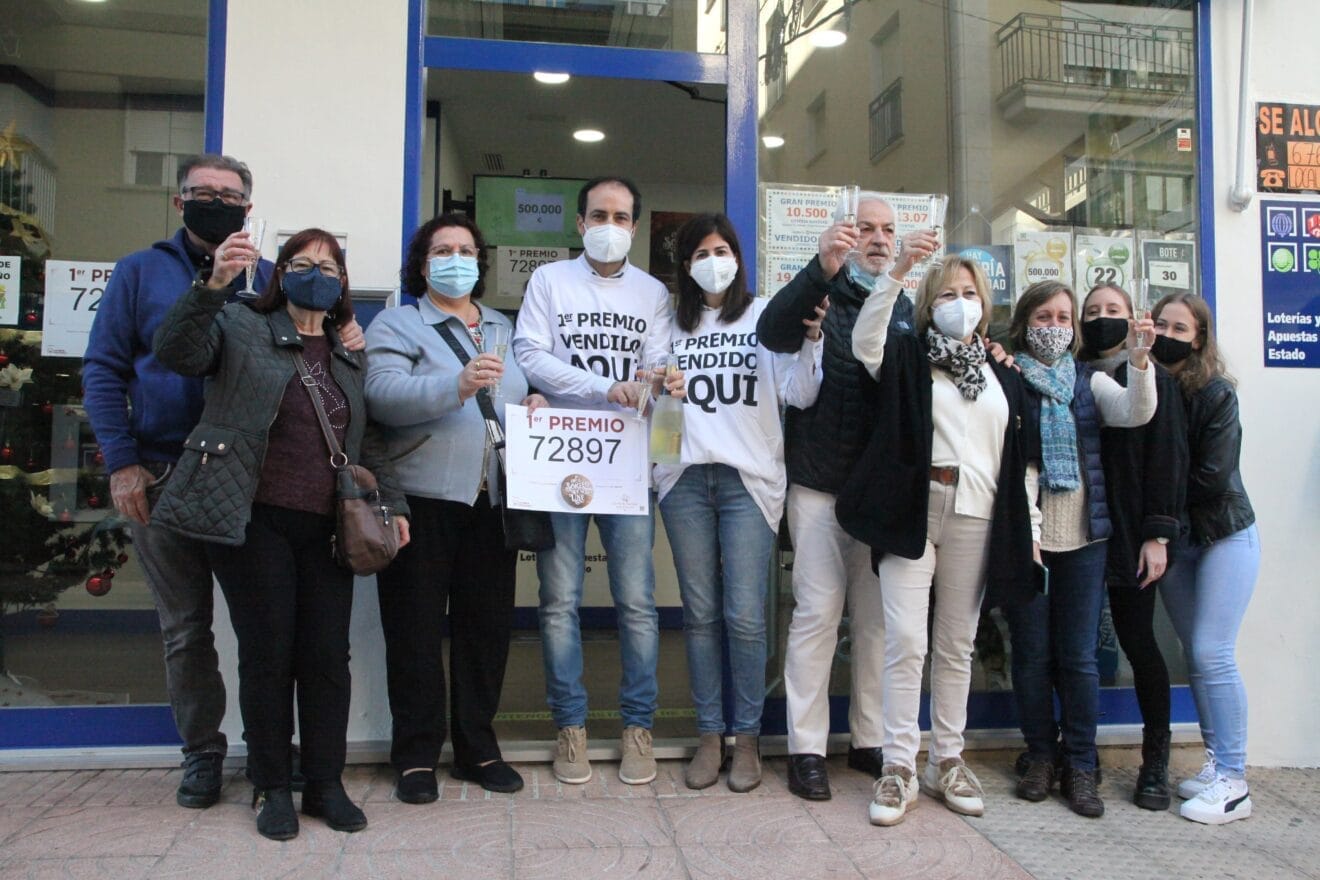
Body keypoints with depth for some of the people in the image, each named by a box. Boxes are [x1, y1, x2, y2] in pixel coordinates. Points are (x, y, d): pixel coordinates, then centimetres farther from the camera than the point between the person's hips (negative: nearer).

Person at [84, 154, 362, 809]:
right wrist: (121, 462, -7)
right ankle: (202, 750, 24)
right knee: (185, 626, 9)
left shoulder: (272, 279, 9)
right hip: (163, 478, 0)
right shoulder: (141, 273, 7)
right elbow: (103, 371, 3)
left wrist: (345, 340, -12)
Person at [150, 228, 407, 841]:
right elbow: (176, 351, -14)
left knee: (328, 655, 4)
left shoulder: (350, 354, 16)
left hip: (326, 527, 4)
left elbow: (364, 440, 19)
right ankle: (271, 788, 16)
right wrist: (213, 284, -28)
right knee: (267, 653, 2)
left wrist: (390, 503, 10)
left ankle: (325, 784, 17)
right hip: (254, 521, -3)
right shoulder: (241, 328, 4)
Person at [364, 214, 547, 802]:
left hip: (493, 501, 5)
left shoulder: (503, 328, 20)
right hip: (424, 500, -4)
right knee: (417, 631, 2)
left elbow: (526, 391, 24)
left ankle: (479, 748, 24)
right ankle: (416, 755, 16)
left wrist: (537, 403, 0)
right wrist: (456, 386, -29)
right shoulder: (396, 326, 3)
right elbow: (382, 396, -15)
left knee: (488, 626, 10)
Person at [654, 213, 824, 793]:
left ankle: (747, 737, 11)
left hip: (748, 478, -2)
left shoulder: (766, 316, 7)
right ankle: (709, 735, 17)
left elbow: (799, 395, -3)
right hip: (685, 478, 3)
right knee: (700, 613, 6)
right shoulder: (673, 325, 14)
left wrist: (811, 339, -18)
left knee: (745, 615, -4)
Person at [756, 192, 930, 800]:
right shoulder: (820, 296, 2)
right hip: (821, 486, -4)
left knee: (878, 615, 9)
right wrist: (821, 270, -34)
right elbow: (772, 332, -20)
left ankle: (870, 740, 21)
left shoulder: (905, 307, 15)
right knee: (818, 610, -3)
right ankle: (806, 748, 7)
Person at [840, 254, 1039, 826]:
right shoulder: (908, 357, 7)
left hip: (976, 520, 4)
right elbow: (865, 340, -15)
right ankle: (899, 768, 3)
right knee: (906, 641, -7)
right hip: (912, 514, -3)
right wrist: (895, 273, -22)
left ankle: (946, 761, 23)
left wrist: (1028, 525, 10)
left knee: (957, 645, 11)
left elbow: (1022, 457, 16)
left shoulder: (1003, 375, 17)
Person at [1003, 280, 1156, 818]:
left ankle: (1080, 765, 17)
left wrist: (1139, 357, -22)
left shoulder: (1088, 381, 10)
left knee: (1079, 656, 5)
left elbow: (1136, 413, -8)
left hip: (1083, 536, 2)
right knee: (1032, 653, 6)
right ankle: (1040, 755, 22)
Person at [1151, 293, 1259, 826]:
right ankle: (1215, 763, 22)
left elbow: (1213, 477, -16)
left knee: (1213, 653, -8)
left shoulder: (1216, 395, -13)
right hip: (1174, 539, 5)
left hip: (1224, 536, -5)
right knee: (1194, 655, 10)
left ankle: (1233, 782, 2)